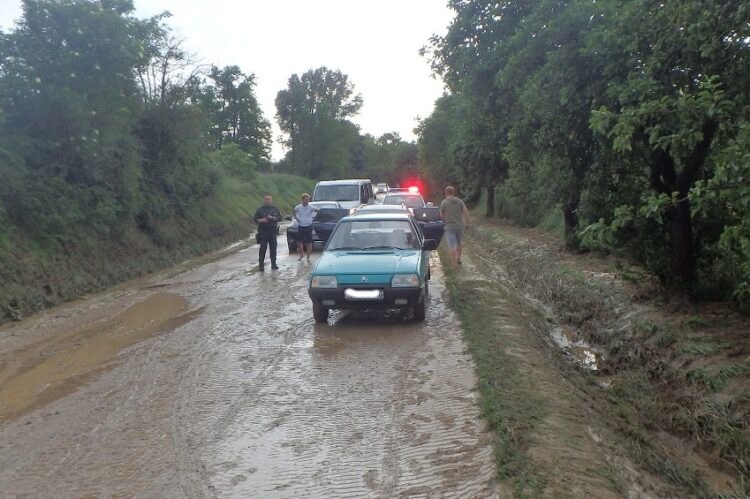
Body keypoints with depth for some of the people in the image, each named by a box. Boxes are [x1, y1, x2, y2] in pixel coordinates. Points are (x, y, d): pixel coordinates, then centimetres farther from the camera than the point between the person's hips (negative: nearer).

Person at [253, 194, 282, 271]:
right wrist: (261, 220, -14)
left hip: (273, 231, 2)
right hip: (263, 232, -2)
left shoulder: (275, 209, 9)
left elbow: (279, 218, 4)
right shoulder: (260, 210, 5)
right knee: (262, 249, -5)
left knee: (273, 248, 5)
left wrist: (272, 218, -13)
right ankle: (261, 265, -1)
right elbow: (255, 219, 5)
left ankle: (273, 264, 14)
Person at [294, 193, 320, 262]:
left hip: (308, 226, -2)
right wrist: (296, 218, 9)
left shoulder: (311, 207, -8)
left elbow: (318, 210, -12)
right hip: (301, 226, 2)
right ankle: (301, 254, 30)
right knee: (299, 242, 7)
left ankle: (308, 257, 9)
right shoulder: (298, 207, -1)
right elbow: (294, 211, 19)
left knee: (309, 243, -1)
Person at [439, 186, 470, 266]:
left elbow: (441, 216, 2)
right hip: (460, 226, 4)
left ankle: (454, 263, -6)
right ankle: (458, 259, 30)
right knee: (458, 243, 22)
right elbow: (466, 213, -2)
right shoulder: (459, 201, 3)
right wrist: (466, 223, 7)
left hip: (449, 226, -4)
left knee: (452, 245, -3)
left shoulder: (444, 203, -6)